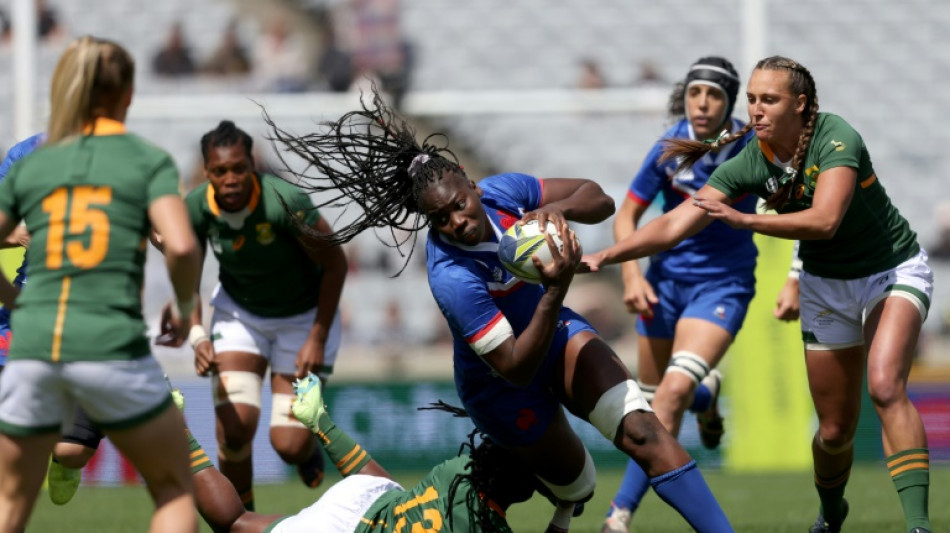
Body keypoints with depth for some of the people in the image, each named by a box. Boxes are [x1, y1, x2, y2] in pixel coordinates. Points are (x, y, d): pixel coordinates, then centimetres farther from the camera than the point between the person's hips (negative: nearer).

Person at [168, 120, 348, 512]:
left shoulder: (285, 202, -32)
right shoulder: (197, 208, -20)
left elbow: (335, 265, -18)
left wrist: (318, 338, -15)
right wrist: (197, 335, -17)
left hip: (303, 315, -3)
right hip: (239, 312, 3)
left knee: (289, 445, -9)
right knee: (235, 427, -16)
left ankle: (310, 447, 31)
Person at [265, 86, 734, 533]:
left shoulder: (501, 191, -20)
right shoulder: (451, 278, -37)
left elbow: (598, 199, -9)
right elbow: (515, 369, -37)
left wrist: (558, 209, -33)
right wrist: (555, 290, -49)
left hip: (557, 334, 5)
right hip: (502, 385, -4)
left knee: (641, 429, -17)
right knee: (575, 484, 8)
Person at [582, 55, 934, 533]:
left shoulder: (835, 138, -25)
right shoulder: (749, 165, -12)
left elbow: (824, 220, -38)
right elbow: (675, 224, -13)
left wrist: (744, 220, -37)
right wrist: (604, 256, -24)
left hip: (894, 271, -4)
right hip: (827, 285, 4)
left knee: (885, 386, -29)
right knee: (835, 428, 4)